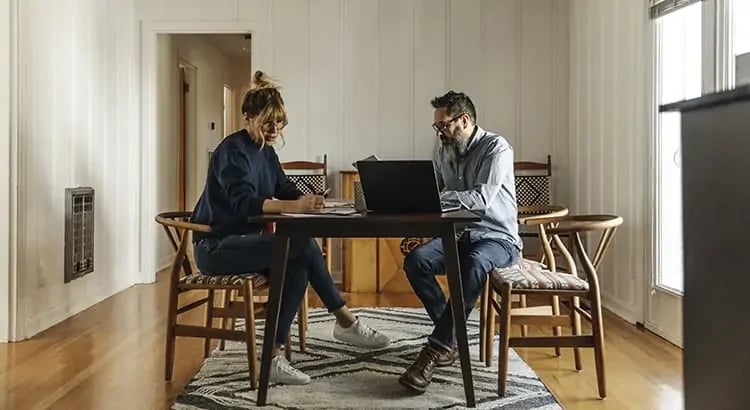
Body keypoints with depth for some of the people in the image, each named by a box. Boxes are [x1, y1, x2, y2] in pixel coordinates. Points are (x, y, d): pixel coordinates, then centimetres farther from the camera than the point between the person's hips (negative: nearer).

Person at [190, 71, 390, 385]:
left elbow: (286, 190, 4)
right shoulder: (233, 150, -16)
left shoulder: (266, 151, 11)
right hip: (216, 247, -9)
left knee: (297, 267, -18)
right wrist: (293, 207, -47)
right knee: (302, 244, -24)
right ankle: (346, 322, -14)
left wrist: (309, 202, -19)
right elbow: (244, 201, -32)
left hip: (243, 241, 9)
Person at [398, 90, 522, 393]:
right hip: (459, 235, 6)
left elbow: (482, 198, -26)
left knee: (474, 263, -40)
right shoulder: (445, 152, 9)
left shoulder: (496, 148, -12)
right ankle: (452, 339, -12)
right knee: (415, 260, -22)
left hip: (498, 238, -6)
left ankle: (435, 349, -33)